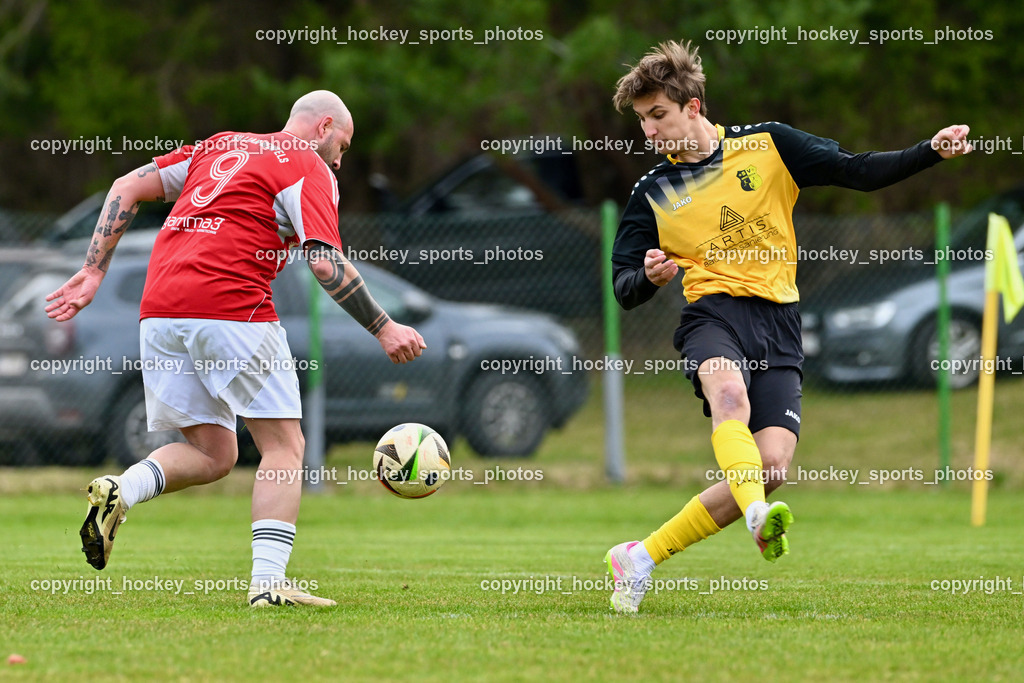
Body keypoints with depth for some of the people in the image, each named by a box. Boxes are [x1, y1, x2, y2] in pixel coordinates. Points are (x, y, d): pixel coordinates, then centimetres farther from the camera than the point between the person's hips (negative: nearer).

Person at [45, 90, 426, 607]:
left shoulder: (220, 146, 26)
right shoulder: (309, 167, 5)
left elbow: (128, 187, 19)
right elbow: (325, 262, -8)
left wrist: (93, 271, 15)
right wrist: (383, 328, -2)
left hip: (159, 312, 7)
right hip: (231, 307, -7)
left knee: (213, 454, 15)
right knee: (284, 447, 2)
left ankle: (120, 491, -11)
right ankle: (268, 580, -12)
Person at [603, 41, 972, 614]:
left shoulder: (766, 146, 6)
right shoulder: (652, 194, 9)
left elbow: (858, 172, 5)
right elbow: (624, 291, 12)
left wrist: (932, 152, -8)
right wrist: (649, 276, -12)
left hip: (778, 326, 1)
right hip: (714, 311, -1)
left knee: (772, 464, -13)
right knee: (730, 393, -37)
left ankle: (642, 557, -2)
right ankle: (759, 517, -56)